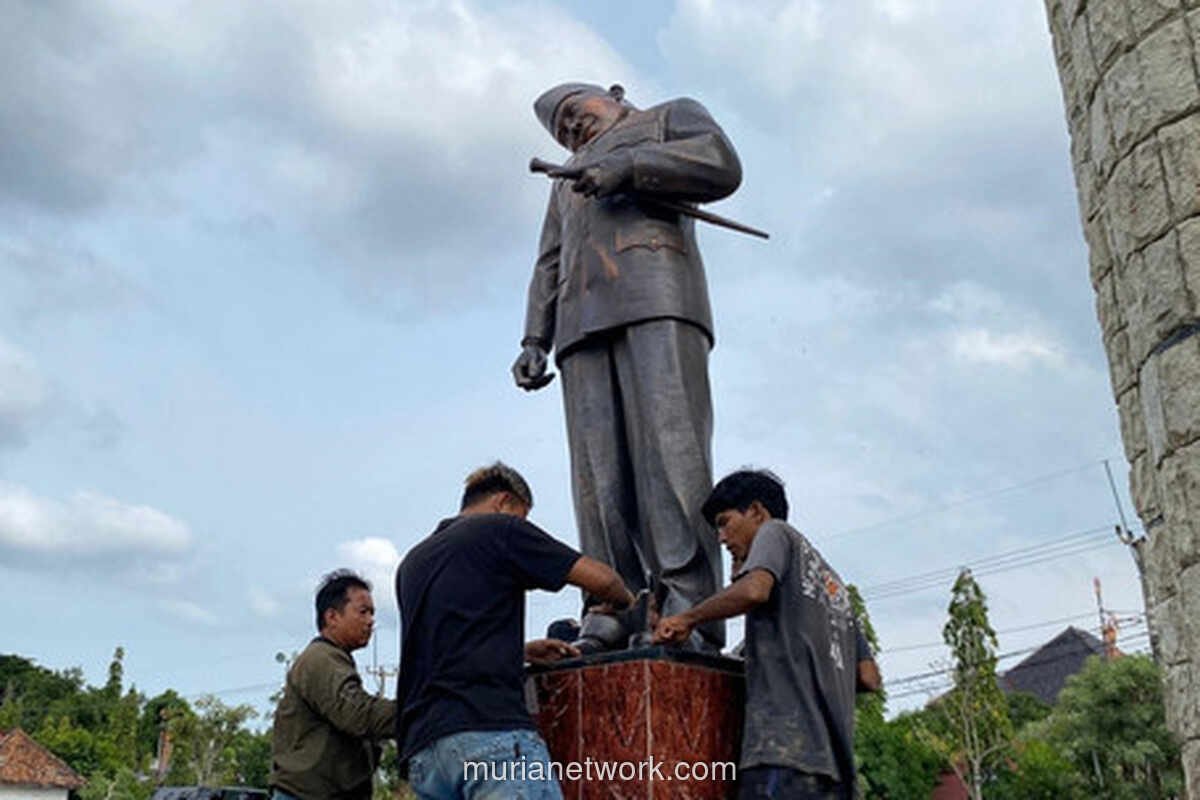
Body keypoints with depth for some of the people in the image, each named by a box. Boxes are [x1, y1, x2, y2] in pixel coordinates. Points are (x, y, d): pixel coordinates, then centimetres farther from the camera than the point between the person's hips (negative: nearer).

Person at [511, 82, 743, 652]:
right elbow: (549, 269, 29)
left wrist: (626, 167, -2)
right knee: (598, 474, -11)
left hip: (657, 300, -5)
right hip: (585, 322, 5)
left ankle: (688, 615, -28)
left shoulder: (672, 115, 27)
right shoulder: (567, 183, 41)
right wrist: (535, 341, 12)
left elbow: (721, 166, 6)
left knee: (668, 449, -21)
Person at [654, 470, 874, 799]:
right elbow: (869, 676, 25)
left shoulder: (775, 532, 9)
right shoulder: (831, 581, 31)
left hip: (786, 746, -9)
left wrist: (687, 619, -4)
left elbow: (754, 589, -15)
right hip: (832, 754, 9)